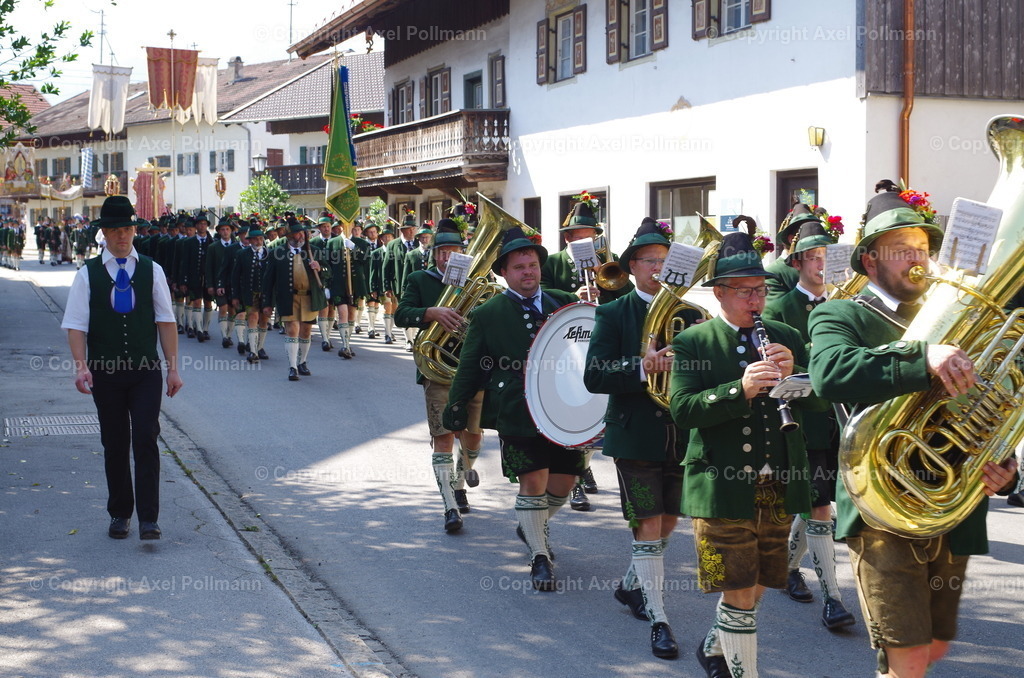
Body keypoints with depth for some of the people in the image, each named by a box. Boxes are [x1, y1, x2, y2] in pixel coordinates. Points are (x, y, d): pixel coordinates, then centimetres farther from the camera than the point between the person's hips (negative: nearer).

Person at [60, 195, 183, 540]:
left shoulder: (151, 270, 5)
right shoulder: (88, 274, 2)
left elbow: (166, 321, 3)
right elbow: (76, 325, -4)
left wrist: (173, 367, -2)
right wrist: (81, 366, -18)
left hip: (146, 371, 0)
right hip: (105, 371, 0)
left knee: (146, 440, -8)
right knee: (114, 444, 9)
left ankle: (148, 519, -6)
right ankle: (119, 514, 22)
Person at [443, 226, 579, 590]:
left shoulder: (564, 302, 10)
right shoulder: (487, 314, 3)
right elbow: (470, 366, 6)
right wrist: (456, 406, 0)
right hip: (518, 413, -3)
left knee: (564, 481, 10)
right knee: (533, 482, -6)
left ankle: (533, 528, 39)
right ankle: (540, 556, 10)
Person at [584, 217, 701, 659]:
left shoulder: (688, 315, 7)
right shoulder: (613, 315, -3)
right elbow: (594, 378, -13)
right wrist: (642, 368, -26)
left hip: (680, 436, 4)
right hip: (635, 436, -4)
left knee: (668, 522, 14)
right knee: (648, 525, -5)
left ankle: (630, 585, 38)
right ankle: (658, 619, 3)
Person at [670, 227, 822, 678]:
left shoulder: (786, 338, 9)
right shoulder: (693, 343, -4)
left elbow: (820, 400, 3)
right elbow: (682, 409, -16)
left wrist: (793, 374, -17)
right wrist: (740, 389, -28)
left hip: (779, 488, 5)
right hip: (724, 489, -5)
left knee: (756, 587, 17)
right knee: (738, 592, -3)